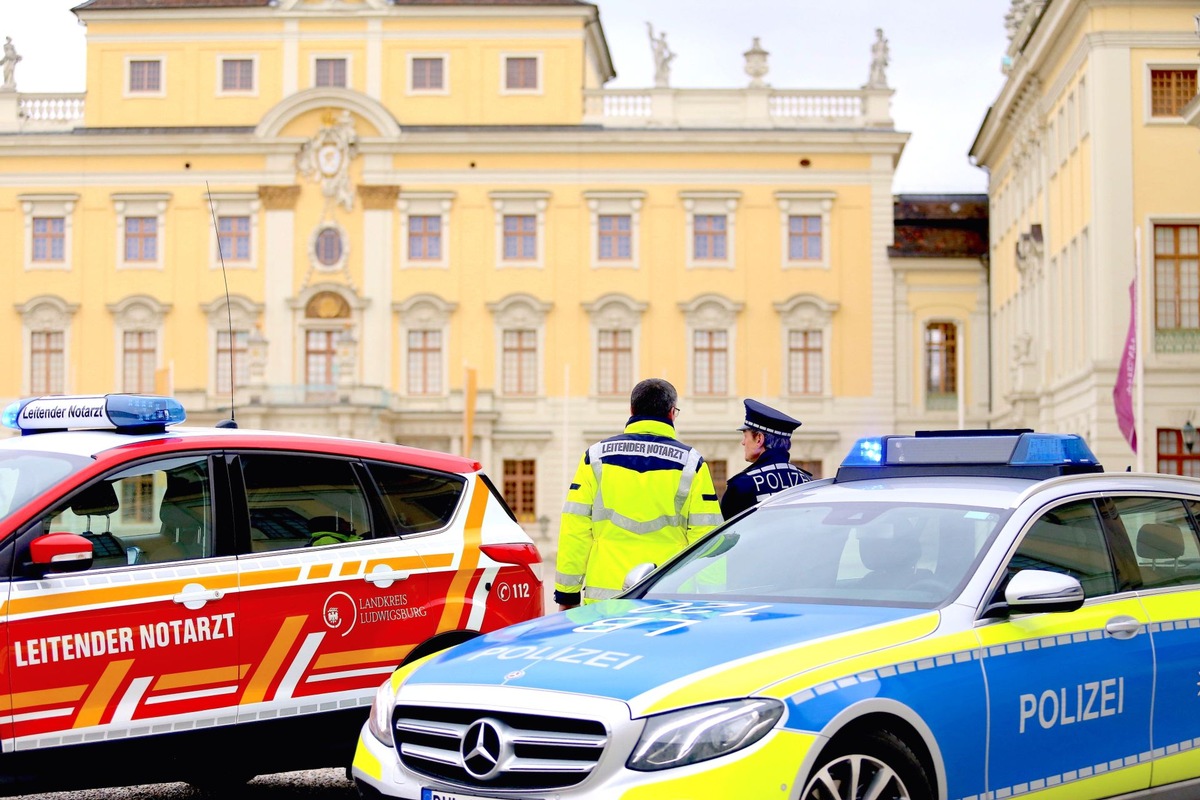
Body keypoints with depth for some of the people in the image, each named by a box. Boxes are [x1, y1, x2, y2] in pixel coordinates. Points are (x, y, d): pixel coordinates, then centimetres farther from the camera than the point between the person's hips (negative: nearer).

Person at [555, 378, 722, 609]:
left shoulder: (596, 457, 5)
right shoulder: (691, 464, 2)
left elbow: (574, 531, 4)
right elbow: (705, 536, 0)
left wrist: (567, 596, 8)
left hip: (604, 594, 1)